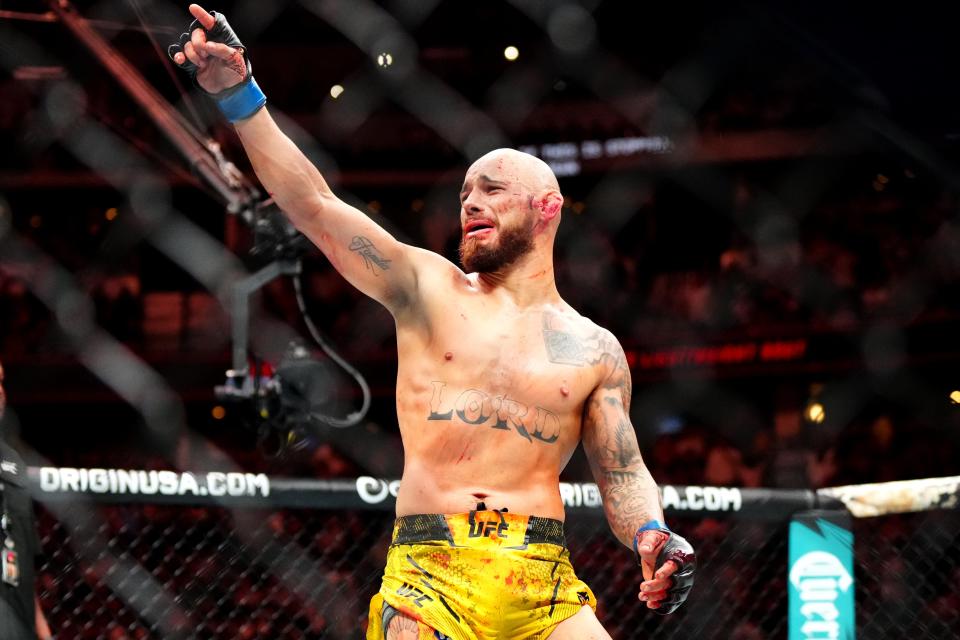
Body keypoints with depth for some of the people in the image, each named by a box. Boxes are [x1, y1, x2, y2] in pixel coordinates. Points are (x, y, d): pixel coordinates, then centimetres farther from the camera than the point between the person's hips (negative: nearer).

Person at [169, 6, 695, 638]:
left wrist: (652, 536, -7)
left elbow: (622, 474, 15)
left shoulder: (594, 349, 15)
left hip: (541, 585, 1)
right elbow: (314, 205, 3)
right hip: (429, 577, -1)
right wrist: (239, 96, -7)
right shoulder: (430, 289, 12)